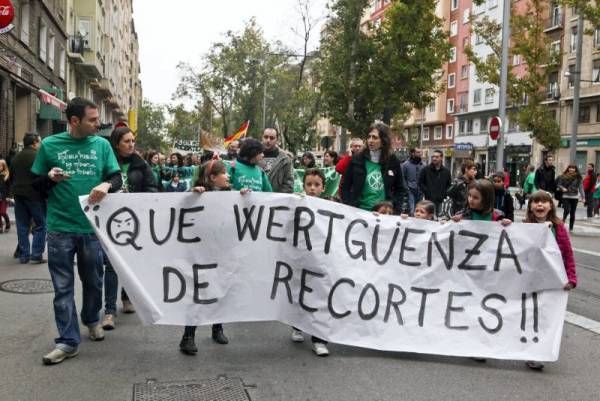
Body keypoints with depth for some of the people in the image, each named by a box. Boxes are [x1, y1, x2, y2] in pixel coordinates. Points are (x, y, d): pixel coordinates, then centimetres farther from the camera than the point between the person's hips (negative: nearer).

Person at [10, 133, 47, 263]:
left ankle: (23, 255, 11)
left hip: (19, 194, 7)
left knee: (22, 226, 9)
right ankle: (36, 255, -4)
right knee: (40, 225, 0)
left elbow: (12, 176, 18)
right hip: (34, 195, -7)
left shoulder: (16, 157, 12)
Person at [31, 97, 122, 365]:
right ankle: (68, 340, 10)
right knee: (63, 286, 2)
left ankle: (92, 320, 41)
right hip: (60, 228, -1)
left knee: (93, 281, 17)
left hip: (92, 226, 2)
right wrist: (50, 178, -17)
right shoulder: (50, 145, -1)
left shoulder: (101, 144, 2)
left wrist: (107, 185, -21)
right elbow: (37, 184, 5)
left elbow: (117, 178, 2)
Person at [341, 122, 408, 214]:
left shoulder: (392, 161, 3)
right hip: (360, 211, 0)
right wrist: (350, 209, -8)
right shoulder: (357, 159, 0)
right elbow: (345, 187, 3)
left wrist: (395, 210, -3)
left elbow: (400, 189, 10)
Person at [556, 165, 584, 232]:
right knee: (567, 210, -19)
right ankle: (563, 219, 10)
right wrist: (562, 188, -14)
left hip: (575, 197, 1)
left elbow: (580, 187, 3)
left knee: (572, 213, 5)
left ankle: (571, 228, 14)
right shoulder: (563, 176, 0)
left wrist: (582, 197, -1)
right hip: (566, 196, -1)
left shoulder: (578, 177, 3)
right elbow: (559, 185, 6)